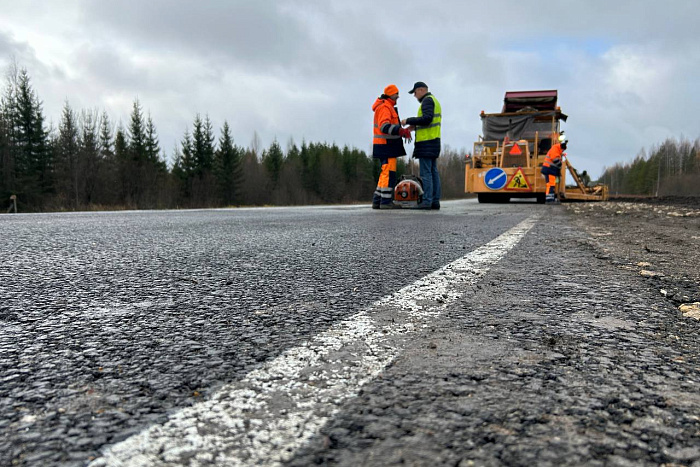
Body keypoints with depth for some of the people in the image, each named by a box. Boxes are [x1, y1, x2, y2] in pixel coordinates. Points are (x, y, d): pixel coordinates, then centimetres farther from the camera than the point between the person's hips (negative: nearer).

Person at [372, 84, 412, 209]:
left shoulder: (388, 107, 23)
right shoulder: (385, 107, -12)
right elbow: (384, 126, -27)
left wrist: (403, 131, 20)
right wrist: (402, 131, -36)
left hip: (386, 145, 11)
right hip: (386, 145, -11)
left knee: (386, 173, 12)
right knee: (389, 173, -11)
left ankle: (377, 201, 15)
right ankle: (386, 202, -10)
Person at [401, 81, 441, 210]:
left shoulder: (427, 100, -8)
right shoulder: (434, 101, 24)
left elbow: (427, 119, -21)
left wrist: (409, 121, -13)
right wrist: (415, 125, 16)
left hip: (426, 141, -10)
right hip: (433, 141, 10)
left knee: (426, 172, -11)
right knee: (433, 171, 7)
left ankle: (427, 201, -12)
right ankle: (435, 201, 7)